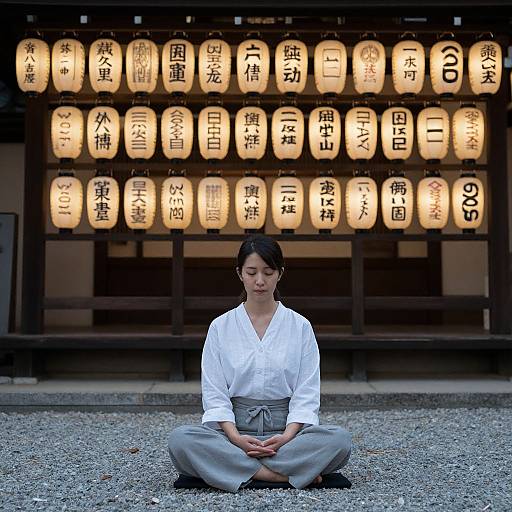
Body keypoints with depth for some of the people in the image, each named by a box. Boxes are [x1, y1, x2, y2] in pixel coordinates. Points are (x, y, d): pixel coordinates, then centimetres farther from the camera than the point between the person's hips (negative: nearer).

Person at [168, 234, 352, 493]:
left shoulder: (300, 326, 3)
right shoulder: (220, 327, 4)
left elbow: (306, 393, -1)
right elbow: (214, 393, -1)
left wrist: (287, 436, -18)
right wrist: (235, 437, -18)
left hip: (286, 430, 0)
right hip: (234, 428, 0)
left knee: (339, 439, -30)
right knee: (180, 438, -30)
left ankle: (240, 467, -25)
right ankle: (285, 472, -28)